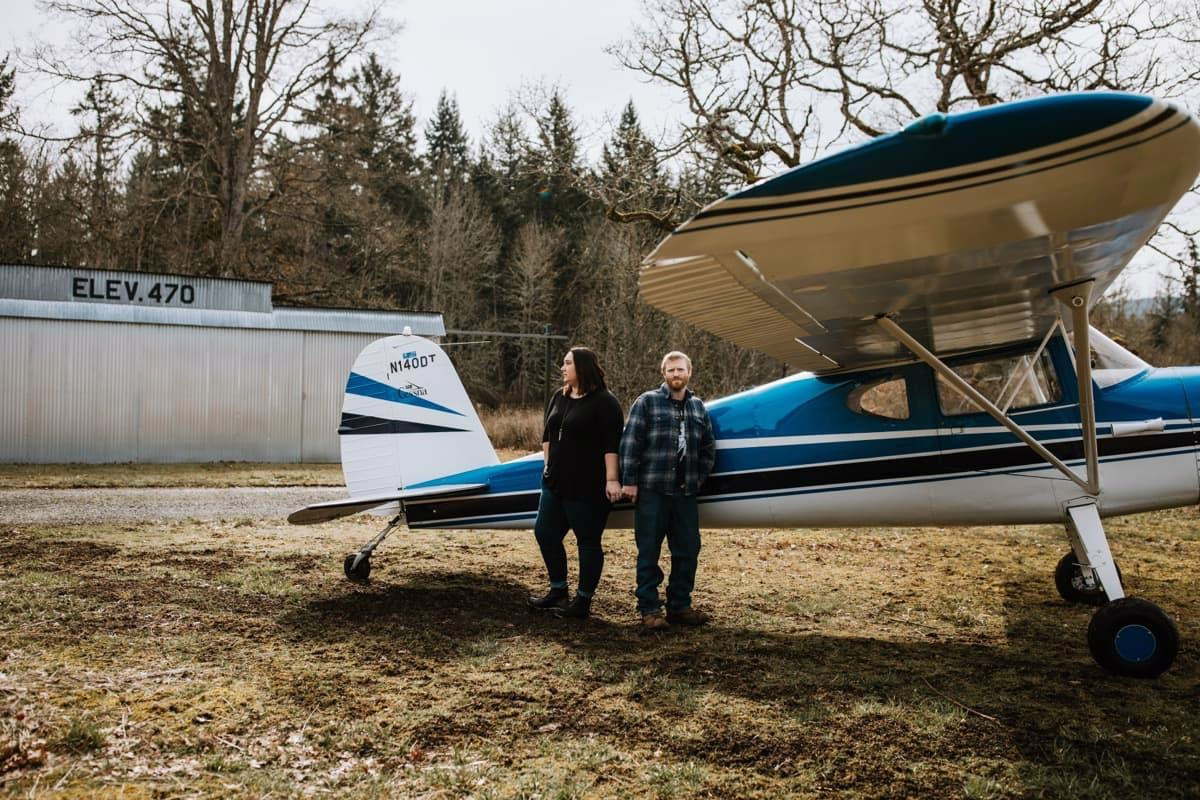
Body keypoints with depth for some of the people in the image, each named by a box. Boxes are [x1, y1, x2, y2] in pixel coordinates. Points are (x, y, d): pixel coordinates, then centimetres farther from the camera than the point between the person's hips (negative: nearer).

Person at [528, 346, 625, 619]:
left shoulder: (604, 401, -11)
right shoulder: (559, 398, 11)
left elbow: (612, 444, -16)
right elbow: (547, 435, 20)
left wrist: (611, 479, -20)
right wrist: (548, 465, 15)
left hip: (587, 487, -8)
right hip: (555, 482, 8)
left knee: (588, 541, 3)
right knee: (544, 533, 12)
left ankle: (583, 600, 14)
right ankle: (558, 590, 28)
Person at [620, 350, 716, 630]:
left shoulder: (698, 407, 13)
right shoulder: (647, 402, -2)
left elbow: (708, 447, 21)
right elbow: (630, 443, -6)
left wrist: (699, 477, 10)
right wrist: (629, 481, -10)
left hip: (685, 492, 5)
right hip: (651, 491, -5)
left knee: (688, 551, 9)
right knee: (649, 552, 0)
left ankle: (680, 606, 21)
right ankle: (649, 609, 9)